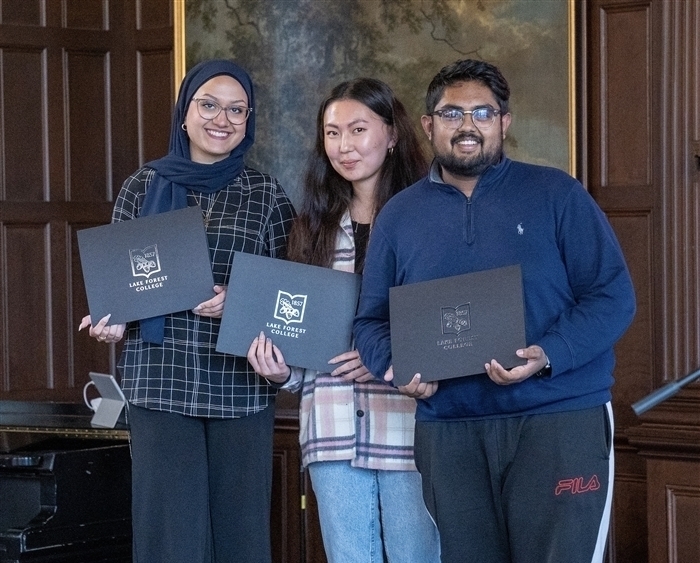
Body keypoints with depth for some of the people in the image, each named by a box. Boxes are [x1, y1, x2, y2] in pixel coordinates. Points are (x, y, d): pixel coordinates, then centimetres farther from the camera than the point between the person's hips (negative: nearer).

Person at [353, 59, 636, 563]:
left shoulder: (557, 195, 2)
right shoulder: (398, 216, 12)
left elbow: (613, 295, -3)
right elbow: (373, 321, 14)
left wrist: (547, 357, -18)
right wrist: (398, 368, -9)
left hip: (561, 421, -3)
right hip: (448, 431, 3)